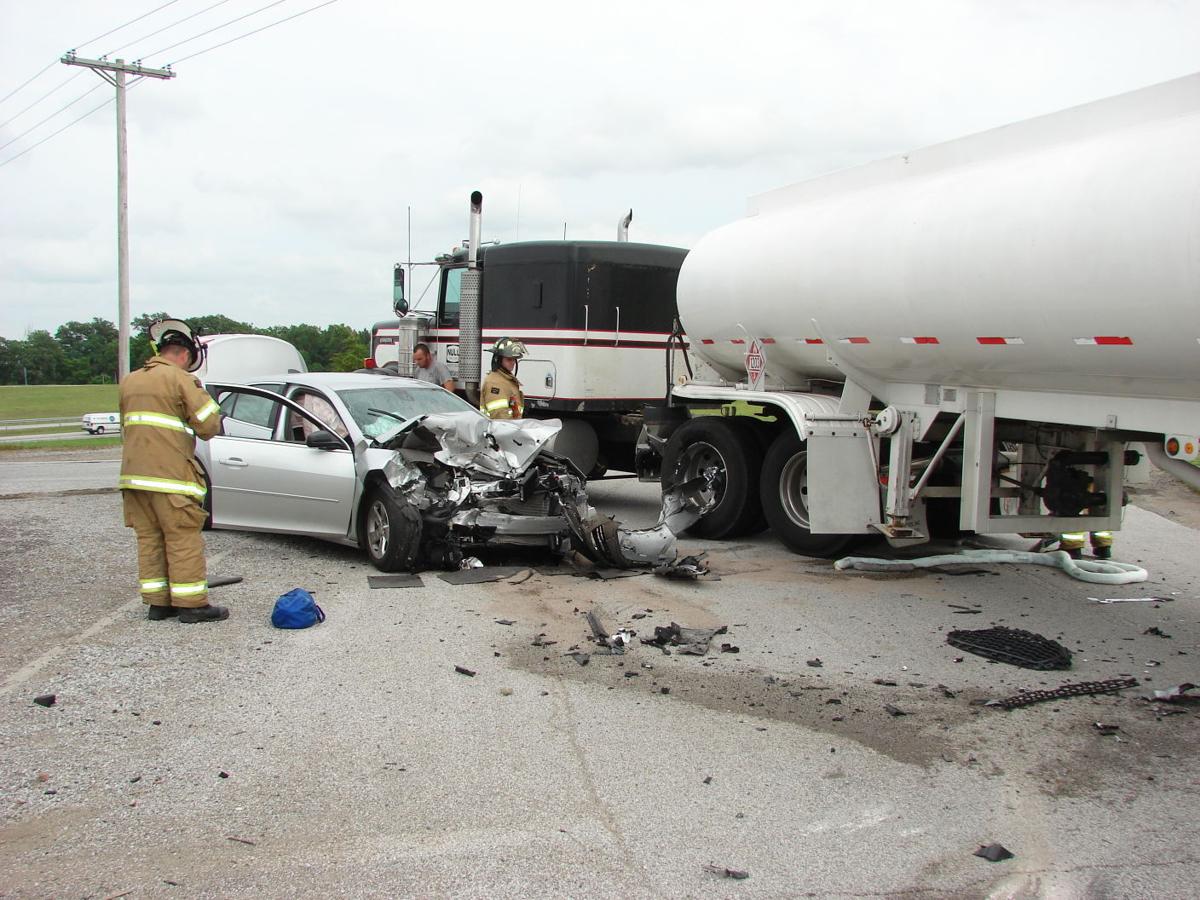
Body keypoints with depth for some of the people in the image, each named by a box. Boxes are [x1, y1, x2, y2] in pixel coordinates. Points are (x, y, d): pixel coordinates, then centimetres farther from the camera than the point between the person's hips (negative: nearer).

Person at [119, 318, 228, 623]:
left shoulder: (129, 381, 16)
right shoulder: (180, 379, -7)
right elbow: (209, 424, -10)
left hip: (133, 473, 7)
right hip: (170, 474, -7)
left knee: (149, 539, 11)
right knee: (184, 540, -1)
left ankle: (157, 603, 15)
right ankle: (192, 605, 1)